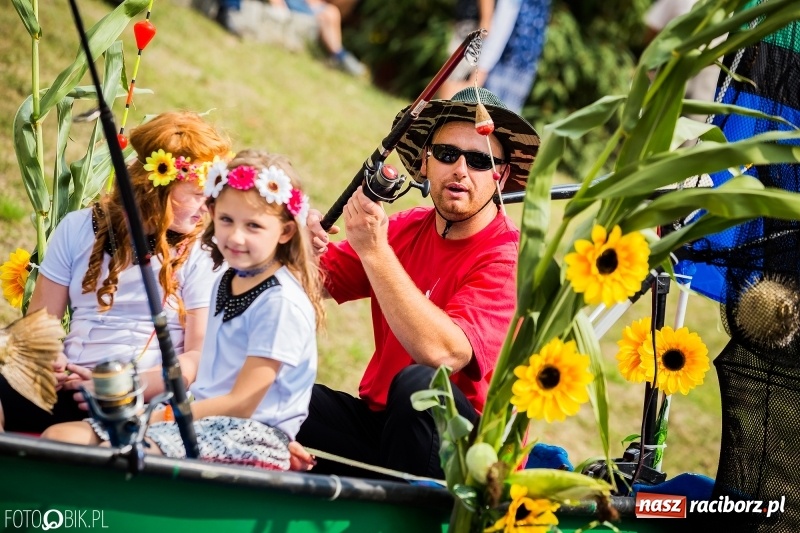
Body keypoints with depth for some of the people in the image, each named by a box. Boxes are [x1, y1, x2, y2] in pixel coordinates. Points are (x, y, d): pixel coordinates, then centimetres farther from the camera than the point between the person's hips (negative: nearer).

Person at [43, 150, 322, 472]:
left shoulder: (282, 303, -14)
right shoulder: (226, 282, 16)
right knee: (59, 436, -7)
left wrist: (153, 419, -14)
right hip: (198, 416, 9)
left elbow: (240, 405, -15)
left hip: (251, 436, -9)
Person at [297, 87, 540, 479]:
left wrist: (374, 252, -32)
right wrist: (306, 246, -20)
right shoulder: (406, 229, 4)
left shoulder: (509, 260, -16)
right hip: (377, 418, 5)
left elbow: (443, 352, -31)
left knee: (418, 384, -35)